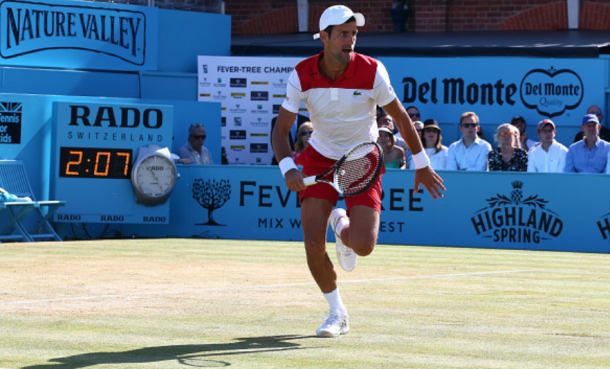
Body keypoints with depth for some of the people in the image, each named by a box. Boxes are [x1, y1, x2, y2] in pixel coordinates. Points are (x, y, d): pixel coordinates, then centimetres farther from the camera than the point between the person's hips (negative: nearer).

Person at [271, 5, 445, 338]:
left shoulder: (372, 72, -19)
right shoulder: (301, 76, -16)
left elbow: (399, 115, -4)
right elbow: (281, 128, -10)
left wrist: (422, 165, 0)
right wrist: (288, 169, -28)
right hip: (320, 158, 1)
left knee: (363, 246, -16)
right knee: (313, 245, -12)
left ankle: (342, 226, 23)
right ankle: (337, 313, 14)